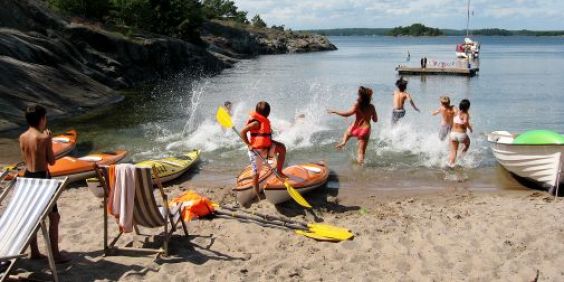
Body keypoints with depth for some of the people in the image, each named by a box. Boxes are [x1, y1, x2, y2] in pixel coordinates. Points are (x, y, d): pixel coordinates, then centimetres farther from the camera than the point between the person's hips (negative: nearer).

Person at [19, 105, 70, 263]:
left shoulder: (22, 137, 3)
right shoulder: (44, 138, -17)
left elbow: (26, 159, 14)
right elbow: (52, 161, -10)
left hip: (28, 176, 8)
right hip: (42, 177, -8)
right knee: (54, 217, 1)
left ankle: (34, 252, 27)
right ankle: (55, 255, 3)